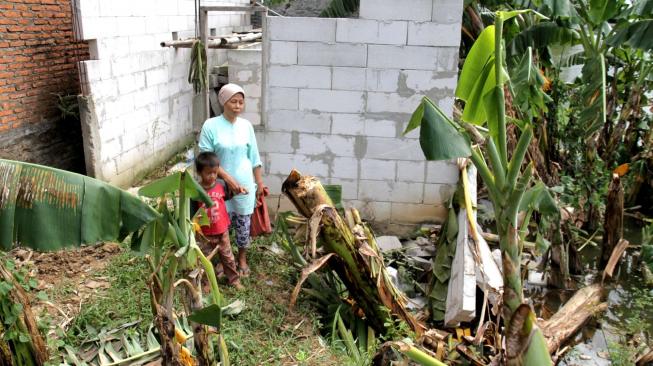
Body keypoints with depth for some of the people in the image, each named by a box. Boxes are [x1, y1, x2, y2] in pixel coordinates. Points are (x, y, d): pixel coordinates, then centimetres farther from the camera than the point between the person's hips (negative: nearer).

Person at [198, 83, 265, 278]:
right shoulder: (211, 125, -12)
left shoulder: (246, 125, -1)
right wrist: (227, 179, -19)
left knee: (243, 222, 12)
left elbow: (254, 157, 6)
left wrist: (259, 182, 7)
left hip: (245, 183, 2)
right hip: (221, 184, -2)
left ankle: (242, 259, 31)